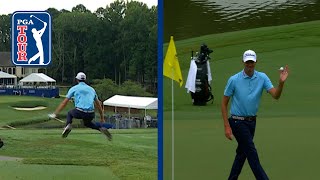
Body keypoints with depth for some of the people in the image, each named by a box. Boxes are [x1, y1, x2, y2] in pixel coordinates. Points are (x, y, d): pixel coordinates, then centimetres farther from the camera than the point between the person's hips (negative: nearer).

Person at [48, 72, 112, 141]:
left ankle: (68, 125, -1)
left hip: (79, 112, -3)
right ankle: (101, 128, 8)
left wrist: (55, 113, 15)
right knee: (87, 123, 35)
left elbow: (64, 102, 11)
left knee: (70, 113, 30)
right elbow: (98, 104, 24)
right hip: (91, 114, 3)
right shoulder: (91, 89, 22)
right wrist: (102, 117, 31)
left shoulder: (74, 88, 13)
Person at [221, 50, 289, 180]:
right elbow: (224, 103, -6)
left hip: (252, 121, 5)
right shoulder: (234, 80, -12)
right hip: (237, 121, -5)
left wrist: (281, 82, -35)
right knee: (252, 153, -9)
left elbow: (275, 95, -14)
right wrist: (227, 127, -12)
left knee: (242, 152, 14)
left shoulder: (262, 78, -3)